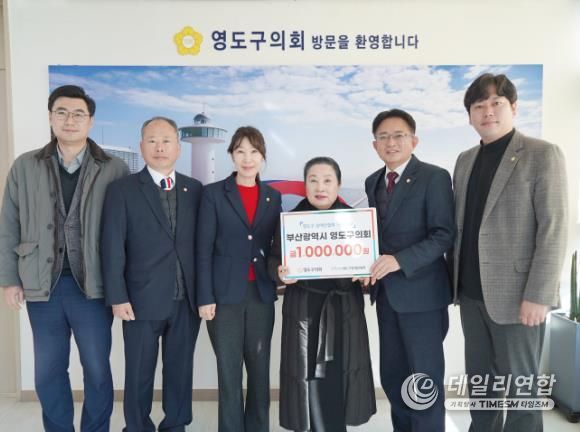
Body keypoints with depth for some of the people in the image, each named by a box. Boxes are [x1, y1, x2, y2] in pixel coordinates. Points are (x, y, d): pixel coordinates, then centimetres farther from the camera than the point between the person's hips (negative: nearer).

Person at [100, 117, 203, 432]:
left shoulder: (195, 189, 6)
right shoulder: (122, 190, -1)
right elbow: (112, 248, -5)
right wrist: (118, 297, -10)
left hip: (187, 299, 3)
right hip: (142, 299, -2)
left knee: (181, 370, 14)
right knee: (139, 373, 11)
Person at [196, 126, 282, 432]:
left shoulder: (273, 197, 10)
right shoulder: (214, 193, 1)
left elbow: (275, 245, 14)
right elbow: (204, 249, -4)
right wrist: (205, 297, -9)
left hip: (262, 293, 3)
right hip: (225, 294, -3)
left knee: (260, 369, 10)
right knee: (229, 372, 5)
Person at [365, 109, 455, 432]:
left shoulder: (434, 177, -8)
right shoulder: (373, 182, 12)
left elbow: (445, 235, -15)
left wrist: (400, 260, -24)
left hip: (421, 292, -6)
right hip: (387, 292, 6)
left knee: (425, 380, 5)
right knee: (392, 377, 15)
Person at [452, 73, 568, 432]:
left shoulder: (543, 154, -6)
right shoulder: (465, 160, 12)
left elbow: (554, 230, -12)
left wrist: (538, 295, -17)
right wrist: (457, 280, 7)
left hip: (516, 294, -5)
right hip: (472, 292, 6)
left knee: (520, 384, 8)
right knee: (479, 378, 17)